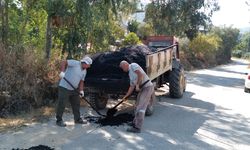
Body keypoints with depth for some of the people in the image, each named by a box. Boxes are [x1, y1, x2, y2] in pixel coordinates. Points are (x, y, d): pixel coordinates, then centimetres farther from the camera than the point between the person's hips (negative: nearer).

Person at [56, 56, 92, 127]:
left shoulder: (84, 71, 10)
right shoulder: (75, 63, -14)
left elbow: (81, 81, 12)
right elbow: (64, 62, -21)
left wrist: (81, 90, -1)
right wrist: (62, 72, -34)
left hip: (74, 89, 8)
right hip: (64, 87, -8)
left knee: (76, 104, 12)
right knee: (61, 104, -2)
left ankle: (77, 119, 25)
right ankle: (59, 120, 10)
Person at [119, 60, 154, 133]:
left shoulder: (133, 65, -6)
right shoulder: (130, 74, 21)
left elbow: (141, 74, -22)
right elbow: (132, 87, 22)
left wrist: (137, 85, -15)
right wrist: (126, 96, 18)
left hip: (147, 87, -10)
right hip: (142, 89, 10)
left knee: (140, 108, -10)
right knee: (137, 107, 17)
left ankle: (137, 128, -6)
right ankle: (135, 123, 32)